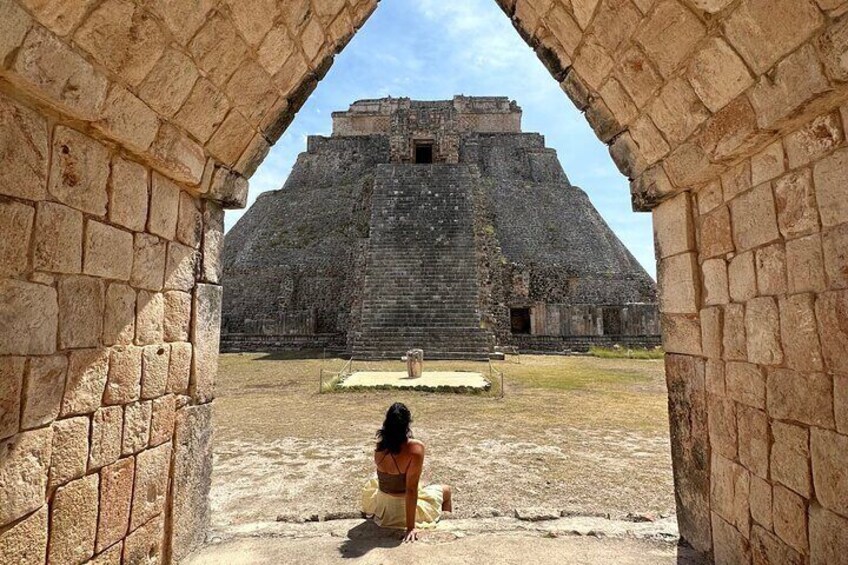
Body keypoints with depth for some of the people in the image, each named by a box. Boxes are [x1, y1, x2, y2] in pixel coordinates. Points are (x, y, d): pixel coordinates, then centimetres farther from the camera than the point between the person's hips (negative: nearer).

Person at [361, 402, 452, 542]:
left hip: (381, 509, 4)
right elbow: (411, 489, -26)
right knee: (446, 490, 23)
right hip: (404, 510, -4)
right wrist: (411, 527, -21)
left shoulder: (380, 446, -13)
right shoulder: (415, 447, -29)